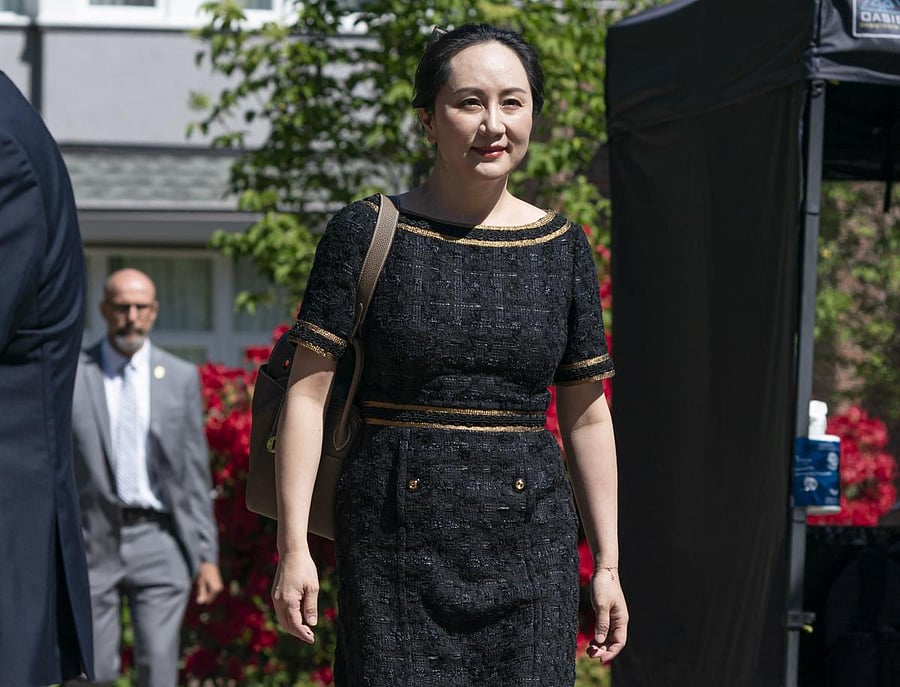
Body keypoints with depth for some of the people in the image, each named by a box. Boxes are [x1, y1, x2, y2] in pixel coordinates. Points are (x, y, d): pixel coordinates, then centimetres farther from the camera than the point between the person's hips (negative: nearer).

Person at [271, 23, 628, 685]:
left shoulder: (563, 247, 7)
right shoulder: (366, 234, -1)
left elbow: (587, 416, 12)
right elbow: (307, 394, -3)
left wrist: (607, 565, 10)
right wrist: (294, 546, -9)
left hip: (529, 548, 2)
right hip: (397, 551, -2)